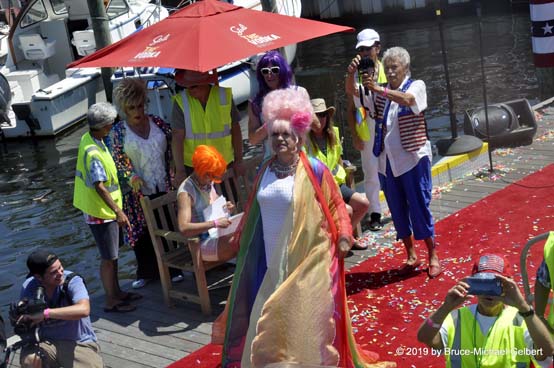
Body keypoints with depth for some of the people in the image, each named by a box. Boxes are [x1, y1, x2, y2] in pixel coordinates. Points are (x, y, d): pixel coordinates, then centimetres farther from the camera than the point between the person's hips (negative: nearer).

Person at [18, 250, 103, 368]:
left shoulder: (72, 281, -18)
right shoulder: (29, 287, -7)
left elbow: (83, 310, -36)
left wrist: (45, 313, -39)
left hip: (79, 343, -1)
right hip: (47, 342, 2)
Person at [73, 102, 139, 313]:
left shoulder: (89, 139, 3)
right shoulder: (93, 153, -27)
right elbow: (99, 187, -31)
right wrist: (118, 211, -32)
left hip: (104, 209, 10)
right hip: (100, 212, -10)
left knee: (113, 255, 20)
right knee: (108, 258, 3)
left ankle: (117, 293, 34)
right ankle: (111, 302, 16)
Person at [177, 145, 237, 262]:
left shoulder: (209, 183, 9)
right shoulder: (186, 192, -16)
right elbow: (184, 228, -28)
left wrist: (226, 208, 4)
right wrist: (215, 223, -32)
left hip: (218, 235, 8)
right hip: (203, 243, -8)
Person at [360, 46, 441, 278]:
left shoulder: (416, 86, -3)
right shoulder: (381, 92, 12)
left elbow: (408, 99, -25)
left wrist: (378, 89, -35)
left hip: (413, 159, -5)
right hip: (387, 161, 5)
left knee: (420, 207, -1)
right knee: (397, 209, 10)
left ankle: (433, 257, 11)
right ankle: (411, 255, 24)